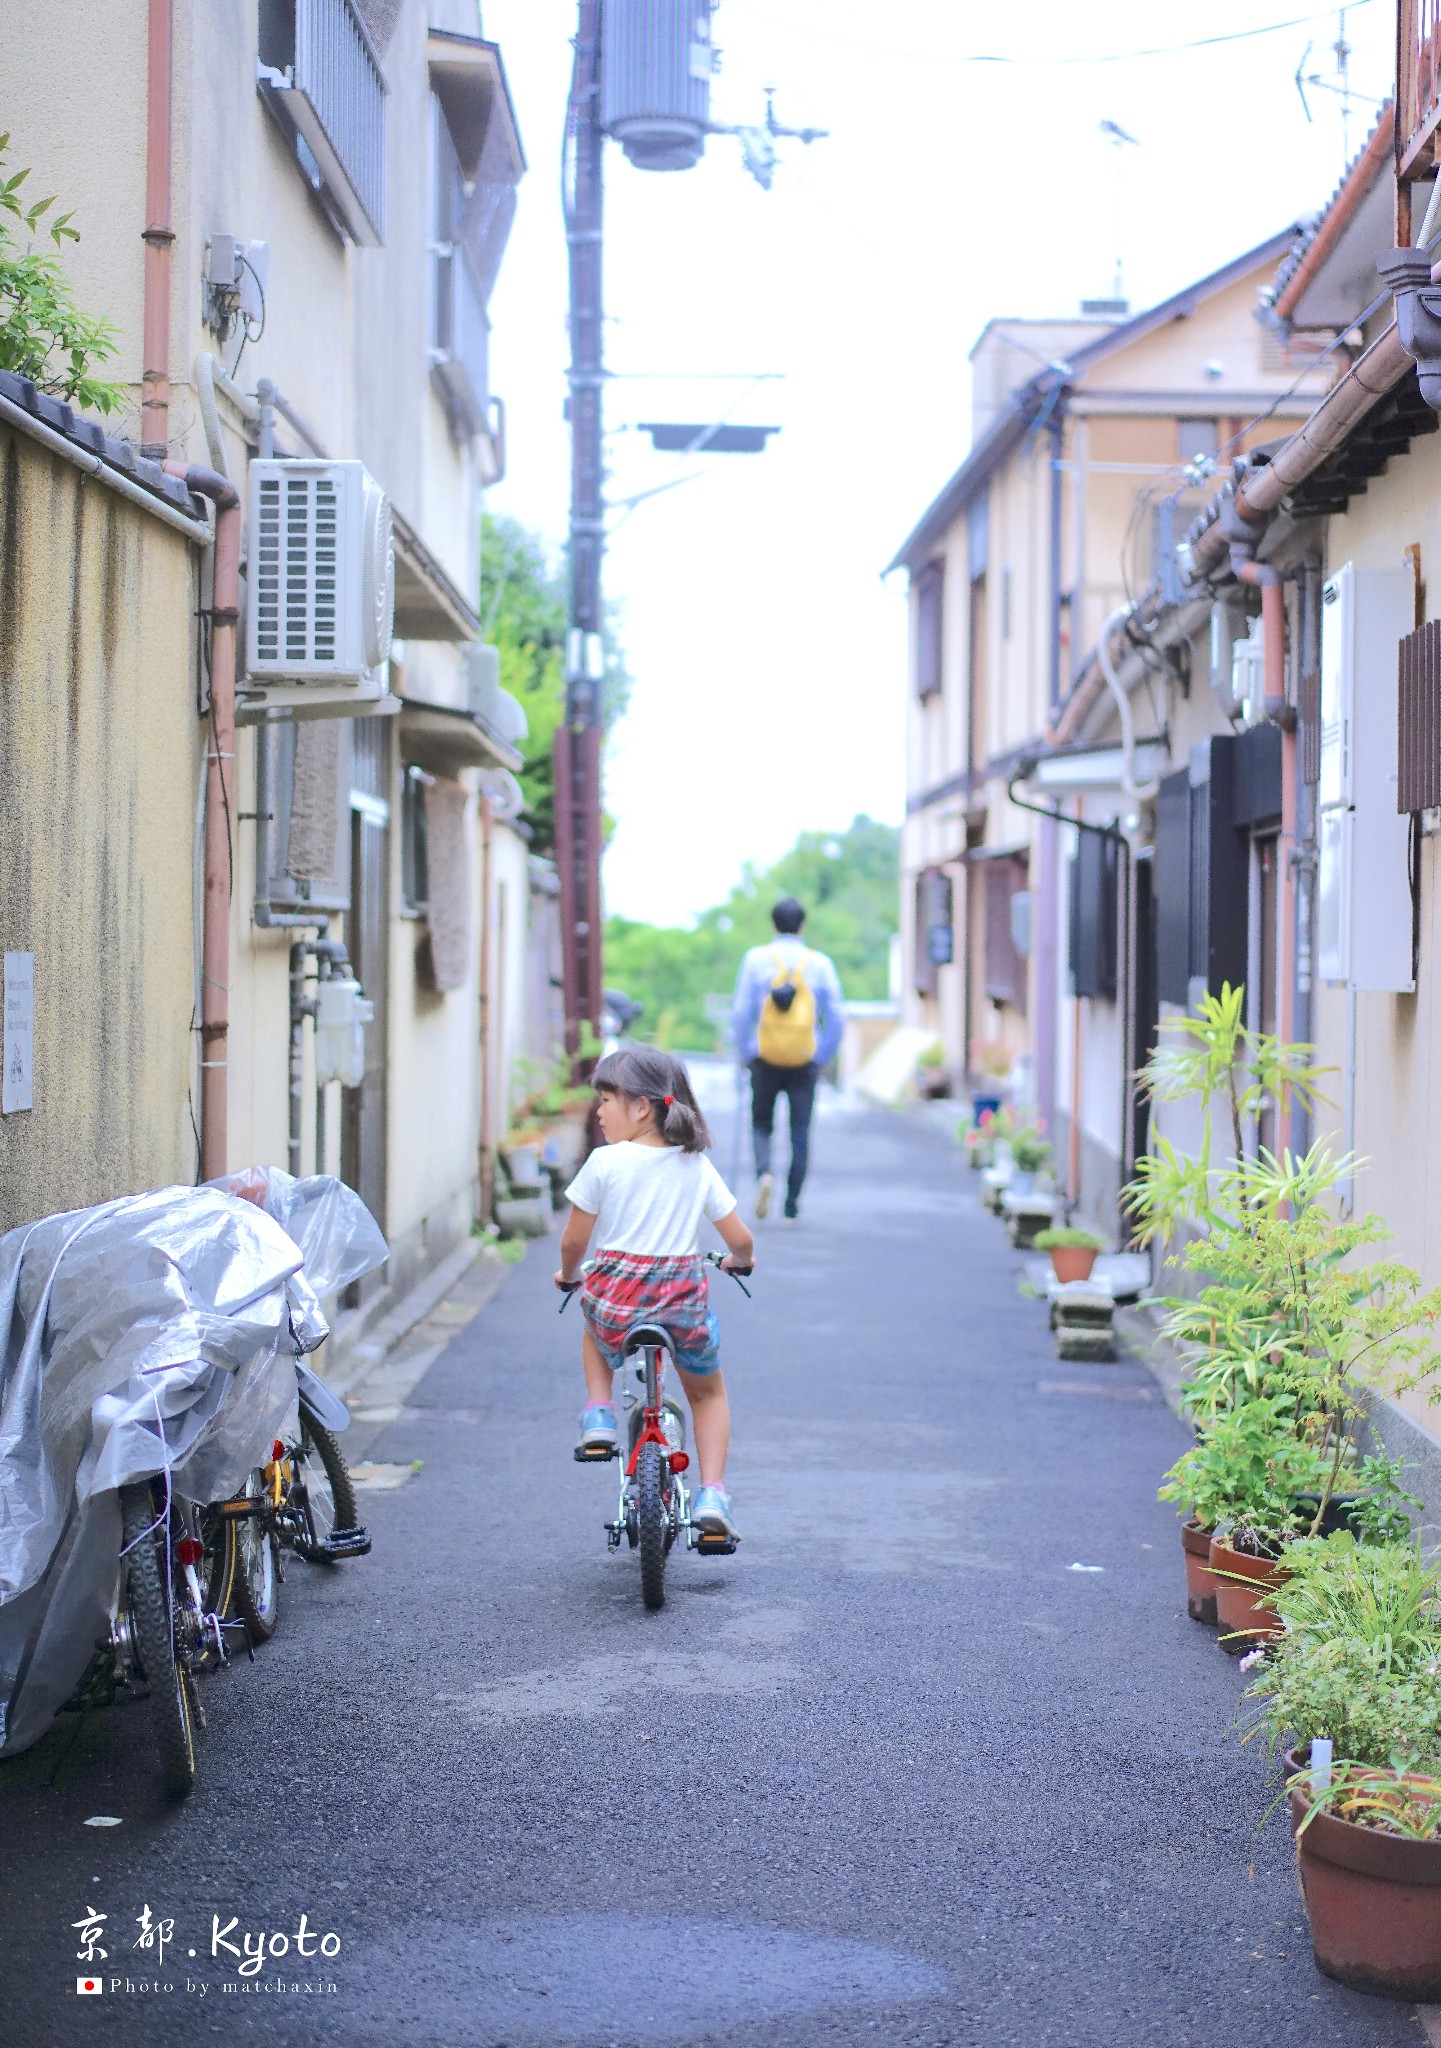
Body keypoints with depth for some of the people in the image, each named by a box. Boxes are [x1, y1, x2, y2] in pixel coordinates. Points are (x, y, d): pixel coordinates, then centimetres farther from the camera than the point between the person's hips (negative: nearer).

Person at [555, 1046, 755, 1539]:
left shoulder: (604, 1162, -8)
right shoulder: (697, 1166, 1)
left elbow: (573, 1241, -2)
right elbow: (740, 1240, 3)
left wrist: (568, 1274, 19)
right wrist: (739, 1260, 27)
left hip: (616, 1296, -1)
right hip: (684, 1300, 1)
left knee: (595, 1332, 38)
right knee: (709, 1394, 26)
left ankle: (598, 1416, 19)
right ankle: (712, 1495, 11)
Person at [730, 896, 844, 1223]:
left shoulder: (756, 959, -4)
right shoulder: (820, 963, -2)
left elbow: (740, 1013, -5)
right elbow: (835, 1018, -1)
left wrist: (746, 1054, 6)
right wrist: (823, 1058, 10)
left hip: (765, 1060, 0)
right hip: (805, 1061, 0)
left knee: (761, 1123, 15)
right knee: (800, 1133, 7)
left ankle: (764, 1172, -14)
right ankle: (792, 1207, 6)